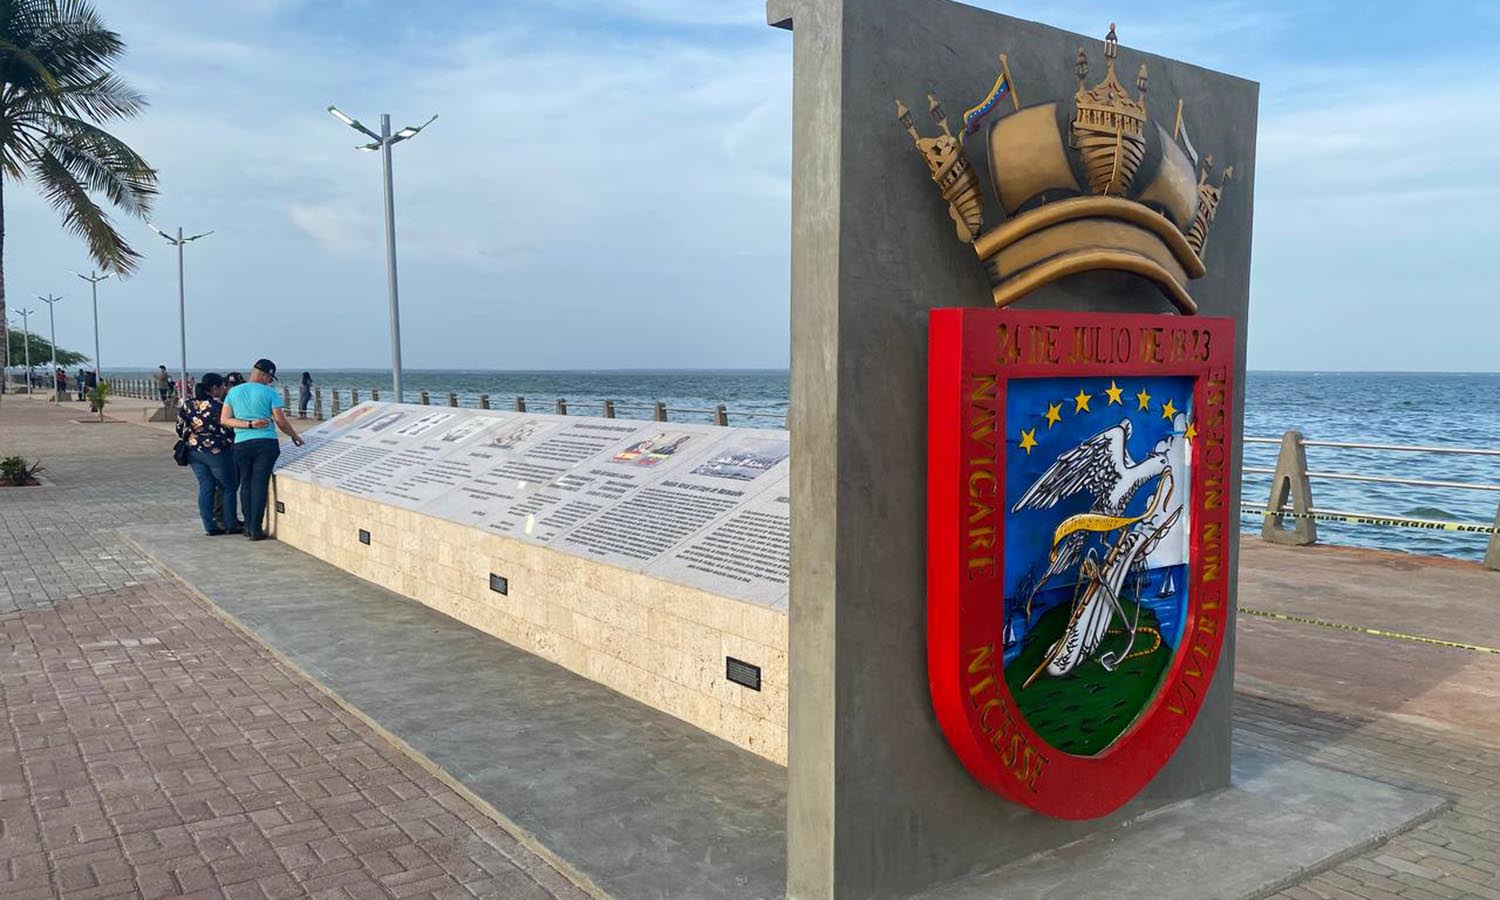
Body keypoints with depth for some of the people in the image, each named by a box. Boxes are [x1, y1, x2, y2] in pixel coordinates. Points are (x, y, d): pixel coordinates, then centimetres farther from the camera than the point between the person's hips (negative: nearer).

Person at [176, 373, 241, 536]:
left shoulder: (188, 405, 4)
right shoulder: (219, 405, -15)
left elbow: (180, 428, 8)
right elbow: (227, 429, -16)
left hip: (194, 452, 6)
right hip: (217, 452, -6)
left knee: (205, 488, 9)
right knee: (229, 487, 7)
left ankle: (210, 526, 9)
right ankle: (230, 525, 10)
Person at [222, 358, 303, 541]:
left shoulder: (233, 392, 9)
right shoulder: (270, 393, -2)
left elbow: (224, 420, 2)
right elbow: (281, 421, -2)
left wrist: (248, 425, -4)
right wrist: (295, 436, 13)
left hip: (242, 444, 3)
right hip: (266, 443, -3)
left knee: (246, 484, 11)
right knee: (260, 483, -4)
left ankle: (248, 526, 12)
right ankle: (256, 529, -6)